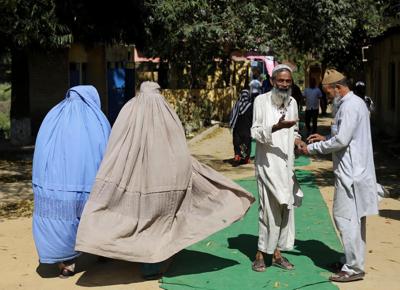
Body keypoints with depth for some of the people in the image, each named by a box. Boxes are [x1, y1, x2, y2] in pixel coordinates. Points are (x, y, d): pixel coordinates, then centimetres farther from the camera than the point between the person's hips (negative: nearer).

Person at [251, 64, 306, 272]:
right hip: (268, 163, -6)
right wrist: (275, 127, -27)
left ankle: (276, 252, 18)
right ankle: (262, 254, 5)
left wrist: (297, 139, 0)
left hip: (286, 163, 6)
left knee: (286, 207, 7)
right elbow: (255, 132, -10)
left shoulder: (292, 102, 11)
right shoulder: (262, 101, -5)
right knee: (270, 208, -8)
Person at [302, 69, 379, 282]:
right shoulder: (355, 103, 16)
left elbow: (341, 140, -22)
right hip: (355, 170, 10)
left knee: (345, 217, -6)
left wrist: (313, 148, -12)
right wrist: (325, 138, 14)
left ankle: (354, 268, -2)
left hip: (350, 171, -10)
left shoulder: (349, 106, -16)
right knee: (354, 218, 16)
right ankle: (354, 261, 26)